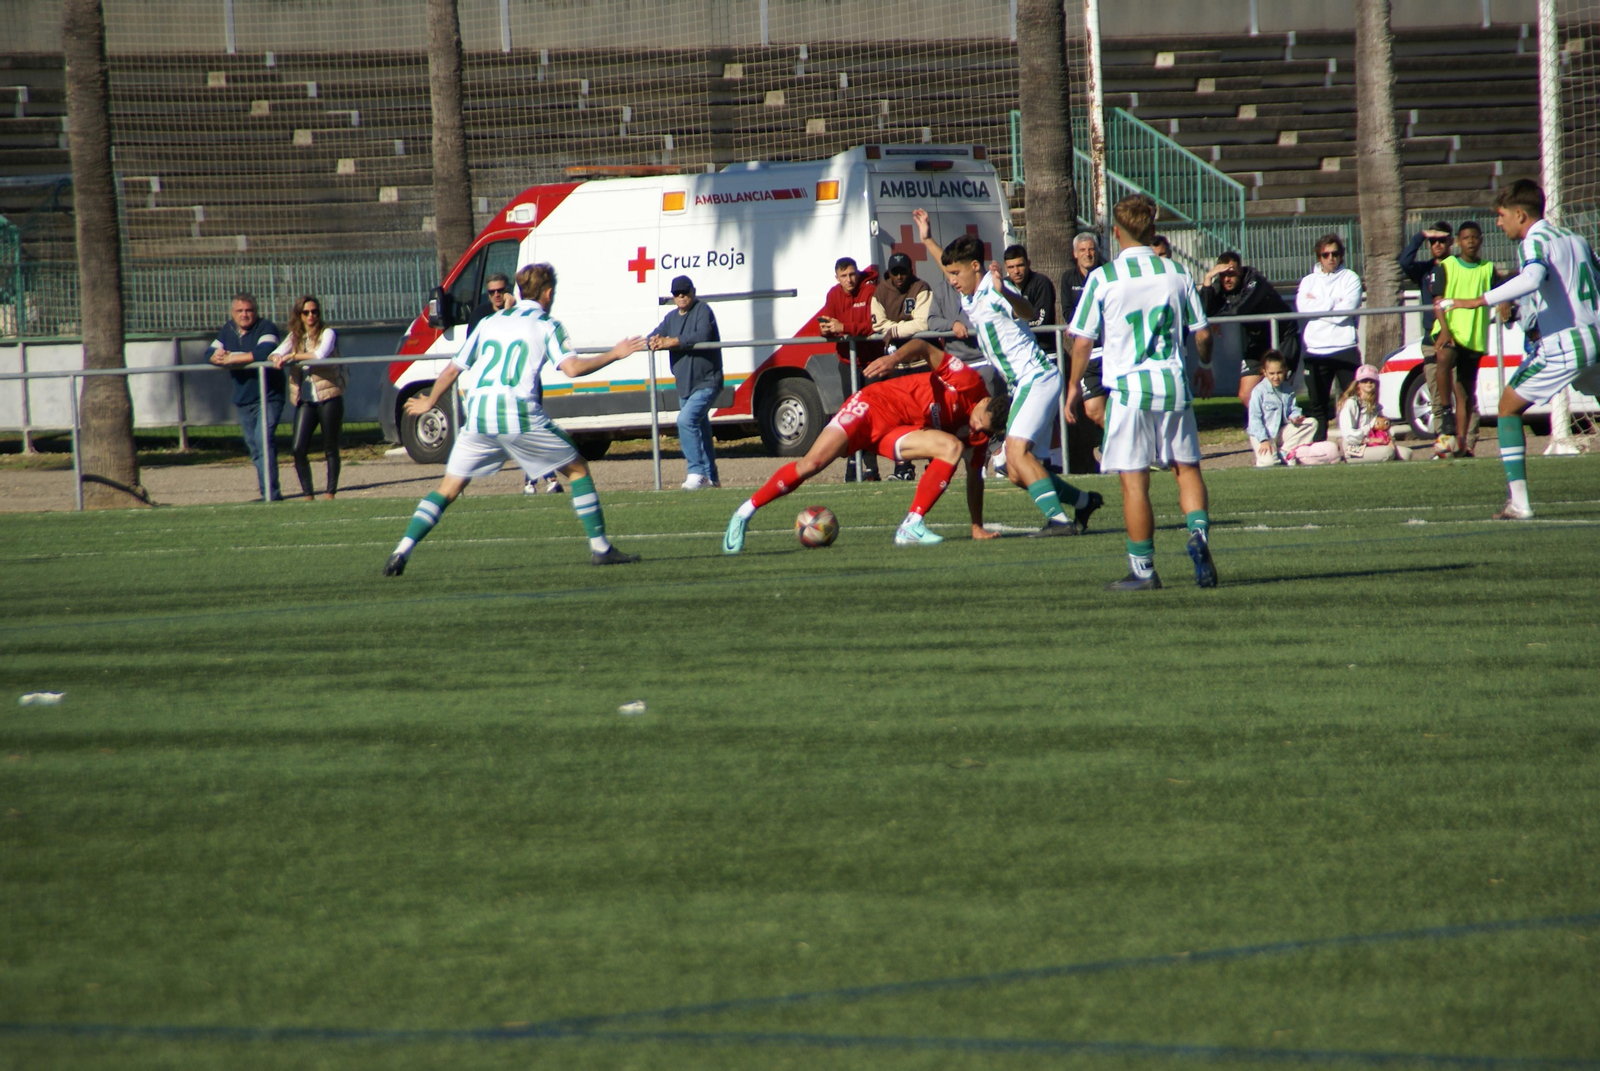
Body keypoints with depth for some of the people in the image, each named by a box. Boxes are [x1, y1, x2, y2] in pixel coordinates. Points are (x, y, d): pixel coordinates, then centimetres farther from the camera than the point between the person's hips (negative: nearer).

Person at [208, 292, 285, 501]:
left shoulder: (266, 328, -12)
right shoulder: (228, 330, 9)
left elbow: (263, 353, -29)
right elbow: (211, 355, 5)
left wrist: (231, 358, -23)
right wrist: (217, 356, -21)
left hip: (268, 397, -7)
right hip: (243, 400, 7)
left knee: (263, 440, -19)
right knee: (253, 446, 11)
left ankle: (270, 491, -21)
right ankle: (268, 493, 20)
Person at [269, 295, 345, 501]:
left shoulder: (327, 333, -1)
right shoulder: (294, 337, 13)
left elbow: (320, 355, -19)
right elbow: (277, 353, -1)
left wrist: (293, 356, -17)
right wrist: (278, 359, -24)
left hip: (328, 397, -4)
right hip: (305, 400, 4)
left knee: (330, 449, 2)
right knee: (298, 449, -6)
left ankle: (331, 492, 10)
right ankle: (308, 494, 2)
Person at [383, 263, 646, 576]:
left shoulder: (490, 323, 21)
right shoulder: (547, 326, 7)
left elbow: (452, 370, 23)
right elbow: (572, 368, -9)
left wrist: (429, 402, 39)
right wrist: (613, 354, 4)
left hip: (477, 417, 4)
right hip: (519, 414, -4)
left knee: (448, 489, 10)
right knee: (577, 469, 14)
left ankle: (402, 550, -7)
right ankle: (600, 547, 9)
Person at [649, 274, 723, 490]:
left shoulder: (703, 311, -8)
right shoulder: (672, 317, 15)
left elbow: (702, 336, -24)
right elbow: (655, 336, 7)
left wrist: (671, 342, -26)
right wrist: (655, 340, -18)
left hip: (707, 383, -8)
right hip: (685, 386, 8)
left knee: (686, 419, -24)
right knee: (700, 430, 13)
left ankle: (697, 472, -23)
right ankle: (710, 478, 22)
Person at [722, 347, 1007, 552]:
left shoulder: (979, 434, 0)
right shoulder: (970, 382, -16)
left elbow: (974, 476, 11)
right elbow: (923, 347, -20)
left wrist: (978, 527, 11)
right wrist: (895, 357, -40)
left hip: (898, 430, 5)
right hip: (875, 404, -5)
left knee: (953, 448, -19)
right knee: (812, 463, -20)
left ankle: (911, 526, -20)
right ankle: (745, 513, -7)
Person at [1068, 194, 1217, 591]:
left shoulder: (1102, 278, -5)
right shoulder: (1177, 274, 3)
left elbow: (1082, 342, -3)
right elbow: (1202, 334, 8)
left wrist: (1073, 386, 11)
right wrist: (1204, 368, 27)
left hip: (1128, 388, -3)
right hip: (1173, 384, 3)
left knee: (1134, 480, 2)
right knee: (1187, 468, 13)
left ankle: (1144, 569, 5)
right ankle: (1199, 533, -11)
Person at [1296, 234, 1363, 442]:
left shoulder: (1350, 279, 5)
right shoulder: (1309, 281, 14)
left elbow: (1344, 312, -9)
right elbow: (1303, 307, -5)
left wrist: (1318, 305, -4)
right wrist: (1333, 304, -7)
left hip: (1345, 348, -2)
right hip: (1316, 350, 2)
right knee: (1316, 403, 4)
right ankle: (1317, 446, 8)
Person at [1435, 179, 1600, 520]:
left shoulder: (1535, 240, -7)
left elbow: (1532, 279, -29)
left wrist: (1476, 301, -33)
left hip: (1563, 347, -8)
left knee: (1509, 406, 3)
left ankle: (1518, 502, -7)